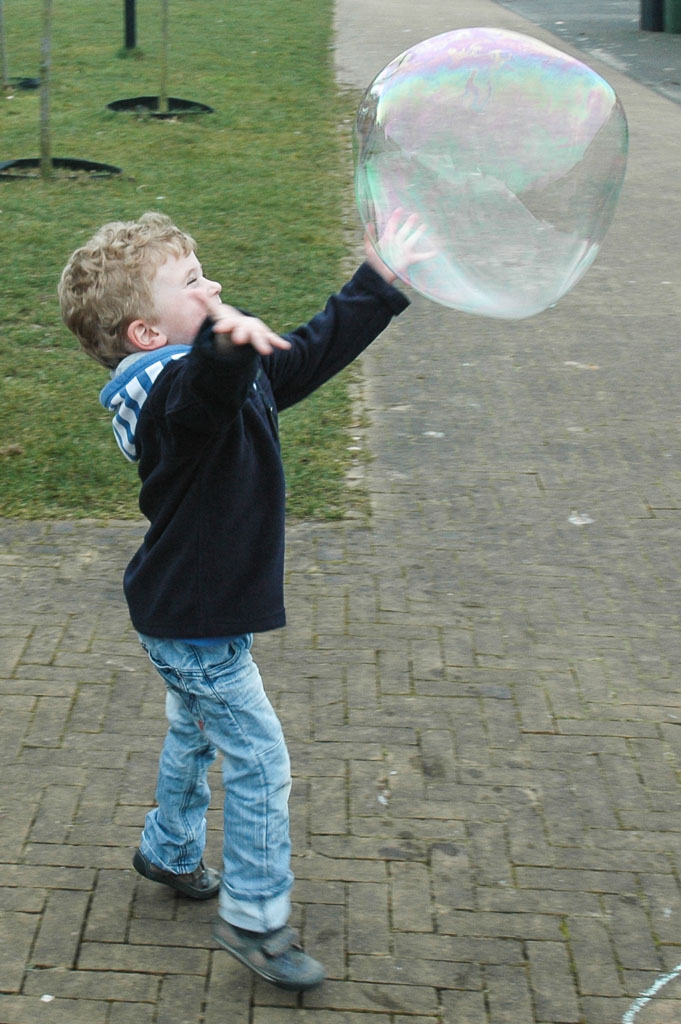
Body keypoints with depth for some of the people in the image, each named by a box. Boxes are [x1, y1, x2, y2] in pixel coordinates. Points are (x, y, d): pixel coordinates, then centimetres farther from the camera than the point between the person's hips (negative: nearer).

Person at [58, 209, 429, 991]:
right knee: (260, 760, -1)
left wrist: (380, 282, 15)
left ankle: (168, 853, 49)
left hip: (194, 612, 10)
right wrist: (223, 347, -76)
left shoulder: (236, 370, 2)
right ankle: (253, 918, 11)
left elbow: (315, 350, 14)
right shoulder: (175, 391, -29)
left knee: (194, 735, 27)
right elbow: (204, 394, -54)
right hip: (195, 621, -10)